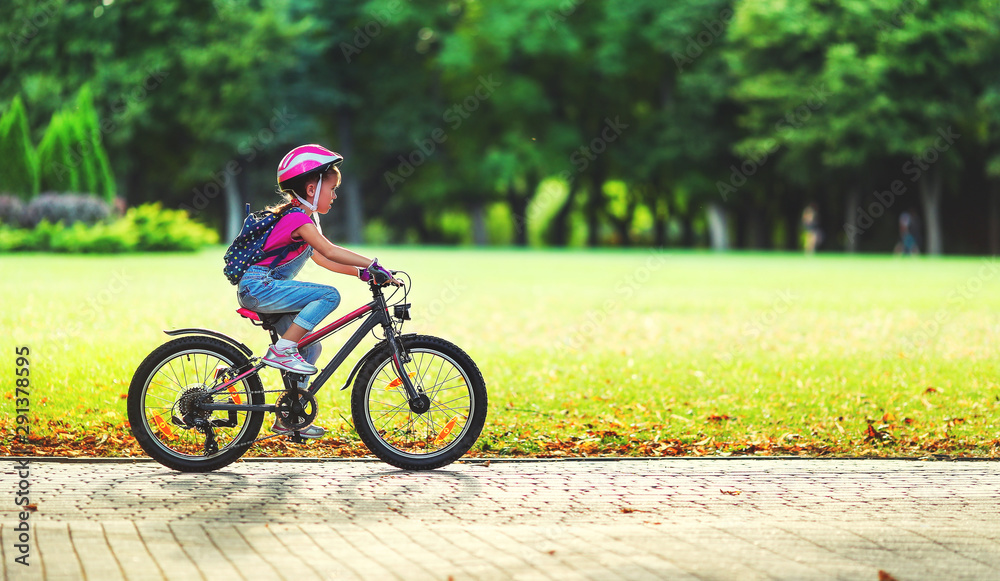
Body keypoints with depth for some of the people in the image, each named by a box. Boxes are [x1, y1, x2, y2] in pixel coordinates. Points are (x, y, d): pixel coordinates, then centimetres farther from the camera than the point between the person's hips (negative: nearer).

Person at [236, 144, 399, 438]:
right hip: (260, 286, -10)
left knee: (310, 347, 10)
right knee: (329, 295, -19)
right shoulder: (298, 218, -14)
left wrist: (361, 272, 9)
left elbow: (321, 259, 18)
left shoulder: (303, 218, 18)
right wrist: (372, 264, -22)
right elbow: (330, 251, -23)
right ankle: (282, 350, -16)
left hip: (258, 289, 10)